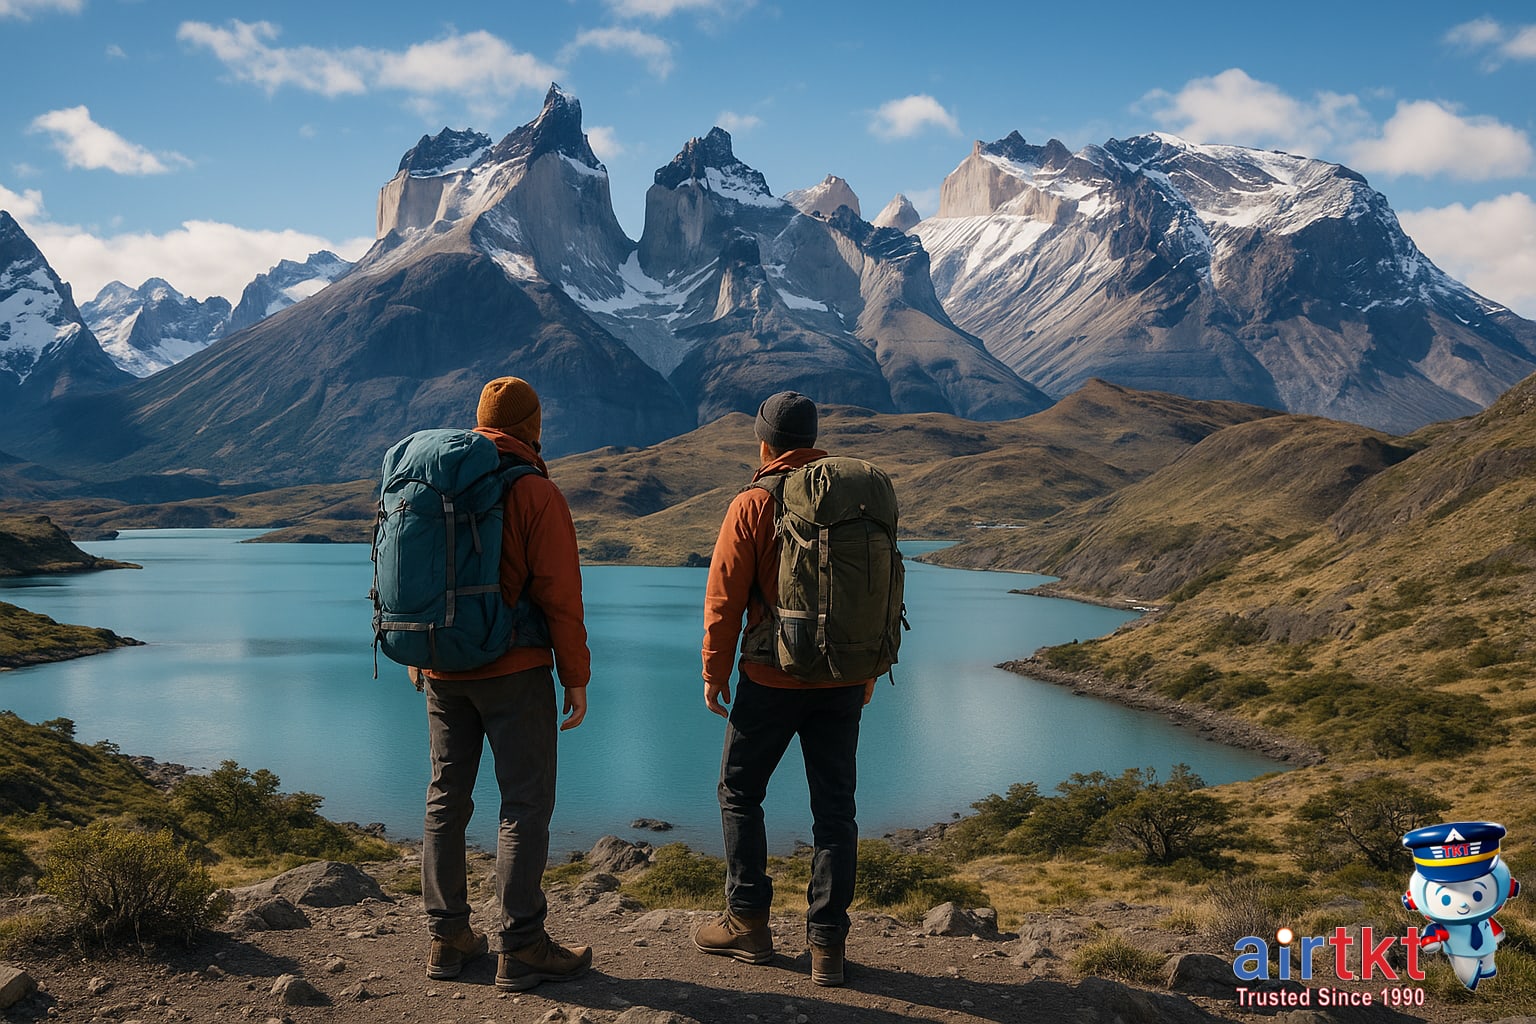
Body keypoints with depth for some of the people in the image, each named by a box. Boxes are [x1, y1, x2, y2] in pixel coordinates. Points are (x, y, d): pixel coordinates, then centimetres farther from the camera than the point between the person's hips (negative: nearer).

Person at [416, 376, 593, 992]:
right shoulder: (536, 494, -11)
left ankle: (448, 939, 21)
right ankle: (521, 948, 3)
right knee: (526, 804, 1)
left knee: (446, 800, 14)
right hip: (514, 671, -6)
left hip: (442, 673, 6)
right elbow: (559, 595, -14)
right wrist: (576, 678, -7)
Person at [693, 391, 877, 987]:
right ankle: (827, 944, 11)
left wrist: (715, 673, 2)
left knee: (739, 793, 14)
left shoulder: (753, 506, -9)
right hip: (843, 684, 4)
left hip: (772, 680, -4)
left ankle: (748, 922, 19)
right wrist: (868, 669, 18)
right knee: (834, 806, 9)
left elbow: (725, 598, -9)